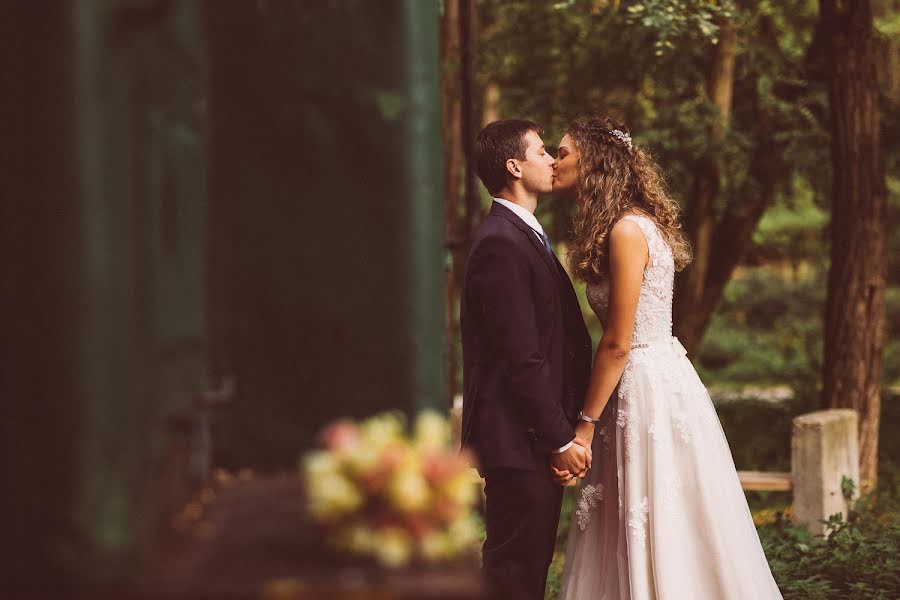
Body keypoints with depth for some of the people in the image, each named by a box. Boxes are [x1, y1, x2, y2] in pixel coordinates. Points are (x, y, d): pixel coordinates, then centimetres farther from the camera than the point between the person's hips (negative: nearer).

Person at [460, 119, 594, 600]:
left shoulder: (527, 235, 17)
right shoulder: (501, 244, -17)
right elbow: (521, 357, -20)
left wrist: (568, 426, 14)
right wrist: (560, 438, -18)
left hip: (540, 437, 10)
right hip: (518, 438, -10)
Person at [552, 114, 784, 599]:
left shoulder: (626, 231, -16)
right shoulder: (637, 224, 12)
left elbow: (617, 344, -18)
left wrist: (586, 424, -13)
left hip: (649, 390, -9)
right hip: (652, 382, 9)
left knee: (663, 535, -2)